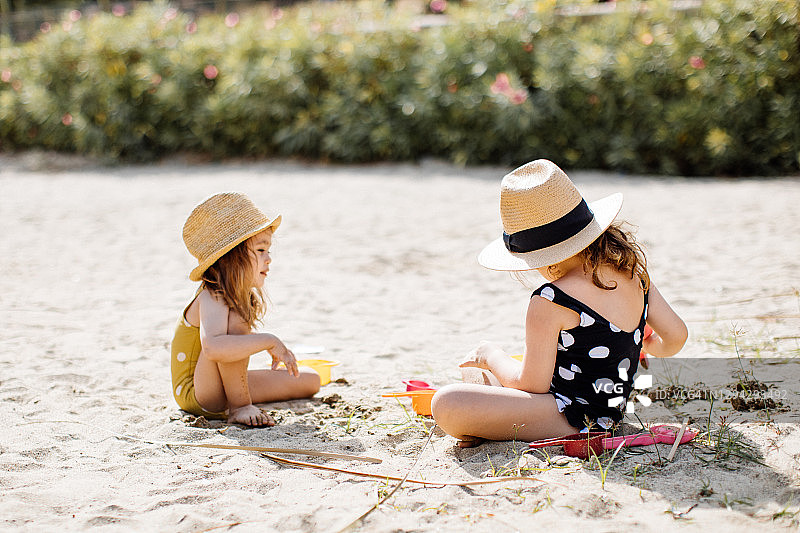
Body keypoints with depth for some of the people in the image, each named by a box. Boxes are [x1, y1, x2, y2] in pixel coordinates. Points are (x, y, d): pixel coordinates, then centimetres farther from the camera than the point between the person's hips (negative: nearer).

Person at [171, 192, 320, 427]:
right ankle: (239, 408, -20)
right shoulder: (212, 299, -28)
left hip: (225, 386, 10)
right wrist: (269, 342, -42)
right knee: (235, 322, -34)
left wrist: (277, 351, 10)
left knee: (309, 381, 11)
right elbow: (212, 348, -49)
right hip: (196, 396, -9)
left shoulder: (244, 296, 0)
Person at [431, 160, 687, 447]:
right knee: (473, 365, 21)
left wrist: (492, 356, 4)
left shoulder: (548, 304, -19)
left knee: (447, 404, -28)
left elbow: (532, 385, -15)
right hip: (608, 412, 10)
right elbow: (676, 335, 9)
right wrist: (653, 347, 33)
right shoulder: (632, 268, 2)